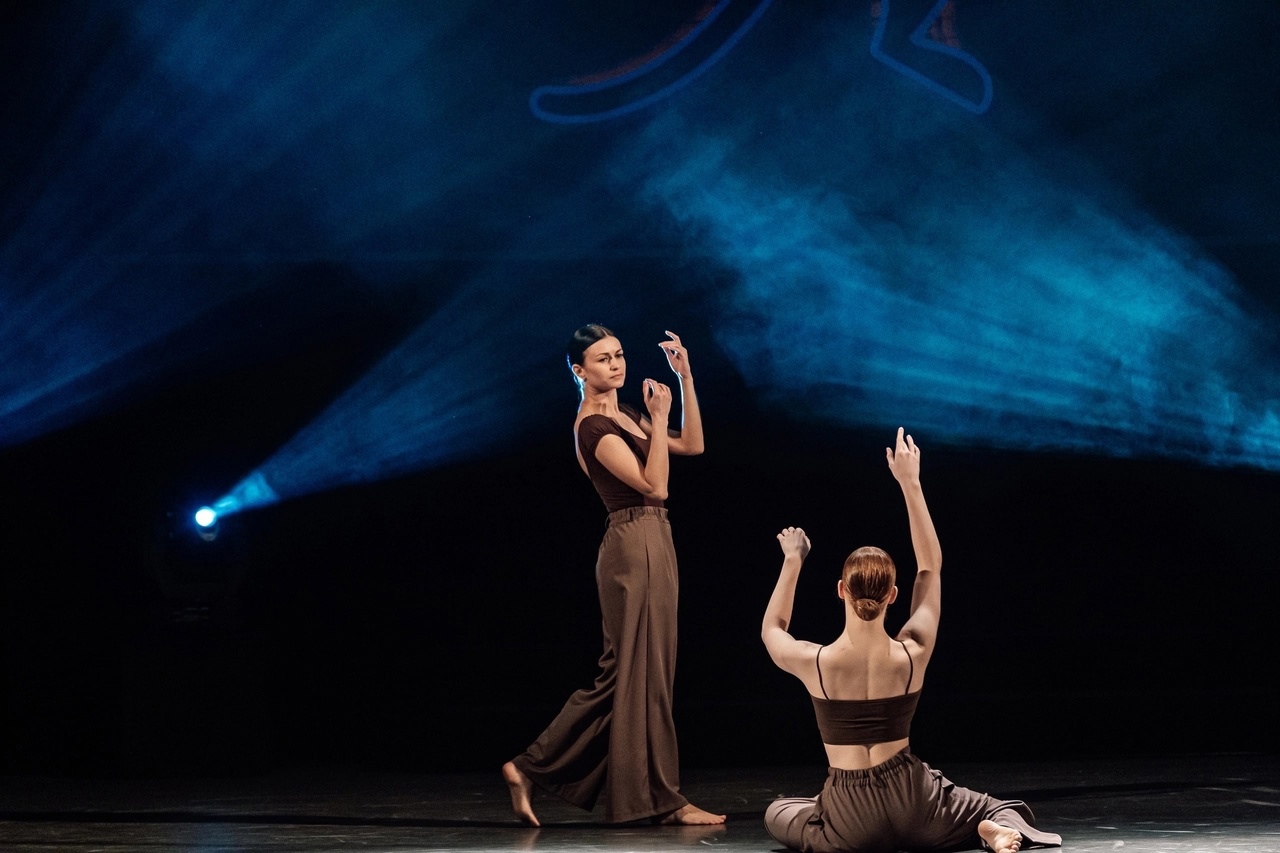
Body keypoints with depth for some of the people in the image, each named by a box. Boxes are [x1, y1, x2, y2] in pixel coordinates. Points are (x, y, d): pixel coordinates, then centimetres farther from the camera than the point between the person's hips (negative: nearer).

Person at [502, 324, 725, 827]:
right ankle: (660, 798, 4)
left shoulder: (623, 417, 17)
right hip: (634, 548, -10)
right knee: (643, 672, -3)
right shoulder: (594, 427, -12)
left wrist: (685, 378, 9)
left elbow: (692, 445, 13)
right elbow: (654, 485, -19)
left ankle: (530, 769, 12)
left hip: (651, 547, 10)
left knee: (622, 673, 11)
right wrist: (659, 417, -17)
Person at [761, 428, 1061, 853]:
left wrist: (793, 561, 15)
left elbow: (771, 630, 10)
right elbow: (930, 566, 1)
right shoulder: (912, 655, -12)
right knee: (997, 810, 21)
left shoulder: (815, 663, -16)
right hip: (911, 804, 0)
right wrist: (910, 483, 3)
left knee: (779, 814, 32)